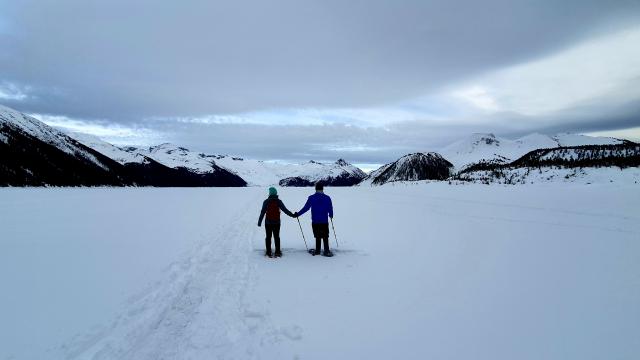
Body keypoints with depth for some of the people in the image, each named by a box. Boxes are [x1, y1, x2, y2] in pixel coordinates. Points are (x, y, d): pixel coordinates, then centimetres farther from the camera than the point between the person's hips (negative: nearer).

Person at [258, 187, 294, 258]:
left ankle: (268, 252, 9)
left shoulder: (266, 202, -5)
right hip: (276, 222, 1)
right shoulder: (278, 201, -5)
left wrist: (259, 221, 1)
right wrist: (292, 215, 5)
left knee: (268, 237, 8)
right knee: (277, 237, 9)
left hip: (268, 222, 0)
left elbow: (262, 212, -5)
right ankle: (277, 252, 9)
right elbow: (285, 209, -5)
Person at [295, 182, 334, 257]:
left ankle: (317, 251, 19)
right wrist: (331, 215, 22)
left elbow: (305, 208, -5)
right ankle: (326, 251, 8)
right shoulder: (327, 198, -6)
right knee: (325, 237, 8)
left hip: (315, 222, 1)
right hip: (324, 221, -1)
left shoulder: (311, 198, -7)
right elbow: (330, 209, 0)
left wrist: (297, 214, 6)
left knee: (317, 237, 13)